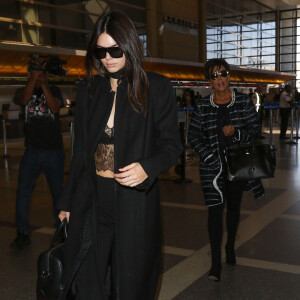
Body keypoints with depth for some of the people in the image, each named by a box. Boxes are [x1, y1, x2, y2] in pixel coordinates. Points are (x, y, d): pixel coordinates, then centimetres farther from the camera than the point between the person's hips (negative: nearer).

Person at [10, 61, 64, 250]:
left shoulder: (54, 91, 6)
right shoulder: (23, 91, 9)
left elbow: (54, 108, -14)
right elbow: (24, 100, -15)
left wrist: (43, 84, -14)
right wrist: (33, 78, -17)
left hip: (54, 150, -1)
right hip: (32, 150, 1)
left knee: (58, 190, 7)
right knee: (23, 190, -6)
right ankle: (23, 233, 2)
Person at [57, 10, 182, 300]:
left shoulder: (156, 87, -2)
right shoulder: (88, 89, 9)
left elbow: (171, 145, -1)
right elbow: (80, 152, 13)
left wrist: (147, 167, -22)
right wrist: (67, 203, 14)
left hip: (134, 203, -3)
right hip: (91, 202, 3)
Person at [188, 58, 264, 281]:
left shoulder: (244, 102, -1)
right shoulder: (203, 107, -1)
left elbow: (256, 130, 0)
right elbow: (194, 135, 2)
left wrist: (236, 133, -19)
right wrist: (209, 156, -10)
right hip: (213, 165, -1)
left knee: (234, 206, 14)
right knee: (215, 209, -6)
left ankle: (230, 247, 36)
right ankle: (216, 262, -1)